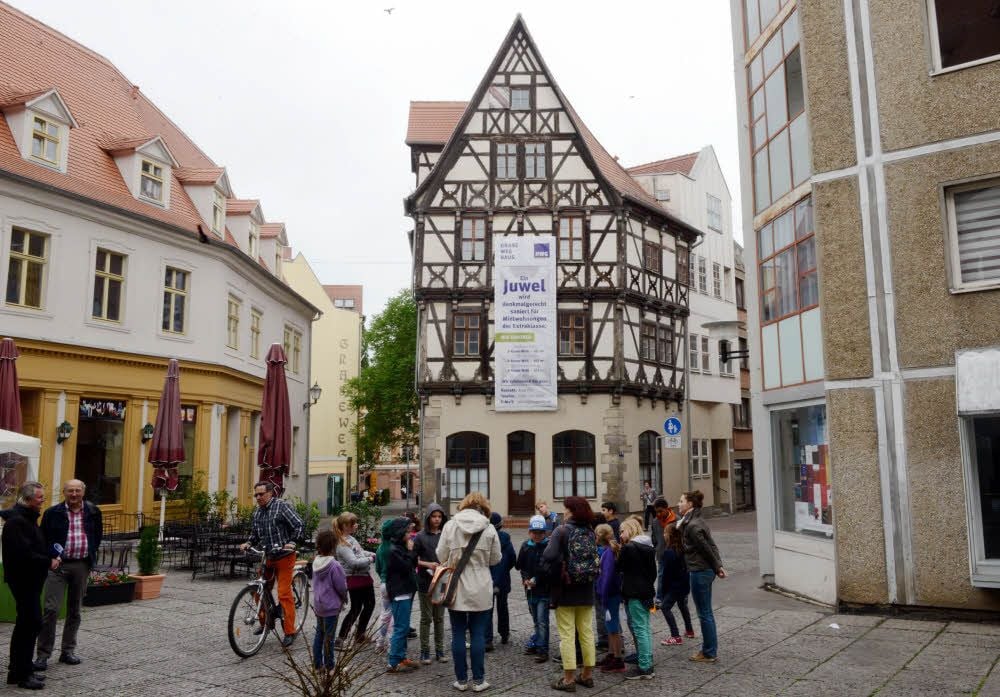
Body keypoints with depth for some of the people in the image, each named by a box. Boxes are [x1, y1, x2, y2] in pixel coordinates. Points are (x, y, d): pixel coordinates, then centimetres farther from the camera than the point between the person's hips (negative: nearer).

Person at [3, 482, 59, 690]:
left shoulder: (28, 518, 14)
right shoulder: (16, 521, -19)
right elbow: (24, 554, -26)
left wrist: (53, 555, 4)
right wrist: (48, 562, -16)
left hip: (30, 579, 11)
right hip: (23, 579, -11)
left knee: (26, 624, 16)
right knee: (32, 623, -7)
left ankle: (17, 670, 25)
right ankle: (22, 674, 1)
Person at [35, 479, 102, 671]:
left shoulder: (93, 512, 4)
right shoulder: (52, 513, -3)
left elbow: (98, 535, 16)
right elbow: (42, 538, 4)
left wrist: (91, 553, 7)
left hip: (82, 565, 3)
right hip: (58, 565, -3)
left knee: (75, 610, 11)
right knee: (51, 609, -8)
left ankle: (68, 651, 21)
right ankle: (43, 654, 1)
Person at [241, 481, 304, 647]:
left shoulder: (282, 506, -9)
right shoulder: (257, 512, 12)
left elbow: (299, 525, -13)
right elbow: (255, 533, 22)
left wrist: (292, 542, -24)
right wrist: (249, 543, 3)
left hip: (284, 557, -7)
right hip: (266, 557, 7)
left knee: (284, 593, -8)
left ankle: (289, 632, -2)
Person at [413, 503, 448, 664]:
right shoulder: (421, 536, -5)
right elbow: (413, 559, -3)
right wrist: (428, 564, -17)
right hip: (425, 581, -3)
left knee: (439, 617, 11)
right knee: (426, 618, 6)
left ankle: (439, 650, 20)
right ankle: (425, 651, 14)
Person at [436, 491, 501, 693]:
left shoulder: (450, 525, -5)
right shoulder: (489, 528, -6)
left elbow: (441, 556, -2)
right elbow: (496, 559, 3)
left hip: (456, 588, 0)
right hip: (480, 590, 0)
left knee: (458, 634, 9)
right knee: (478, 634, 8)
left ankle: (461, 680, 15)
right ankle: (478, 680, 12)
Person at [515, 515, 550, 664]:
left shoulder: (548, 546, -10)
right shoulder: (525, 546, 4)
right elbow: (520, 566, 8)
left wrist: (536, 580, -16)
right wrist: (525, 578, -8)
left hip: (544, 590, -5)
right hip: (530, 590, 5)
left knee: (542, 620, -5)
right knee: (536, 621, 17)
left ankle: (542, 650, 1)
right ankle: (535, 645, 28)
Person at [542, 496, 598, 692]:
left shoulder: (562, 531, -13)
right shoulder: (590, 532, 3)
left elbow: (549, 557, -23)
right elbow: (596, 560, 3)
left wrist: (556, 575, -8)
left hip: (566, 590, -5)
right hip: (586, 591, 5)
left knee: (567, 635, 2)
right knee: (587, 633, 14)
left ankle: (569, 679, 6)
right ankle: (588, 674, 24)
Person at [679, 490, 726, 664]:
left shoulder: (692, 526, -20)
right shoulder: (697, 521, 9)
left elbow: (707, 549, -16)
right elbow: (712, 546, 10)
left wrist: (716, 568, -3)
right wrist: (718, 566, 9)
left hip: (699, 572, -10)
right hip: (706, 570, 10)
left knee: (704, 614, 1)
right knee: (706, 613, 17)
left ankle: (709, 653, 11)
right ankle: (710, 650, 26)